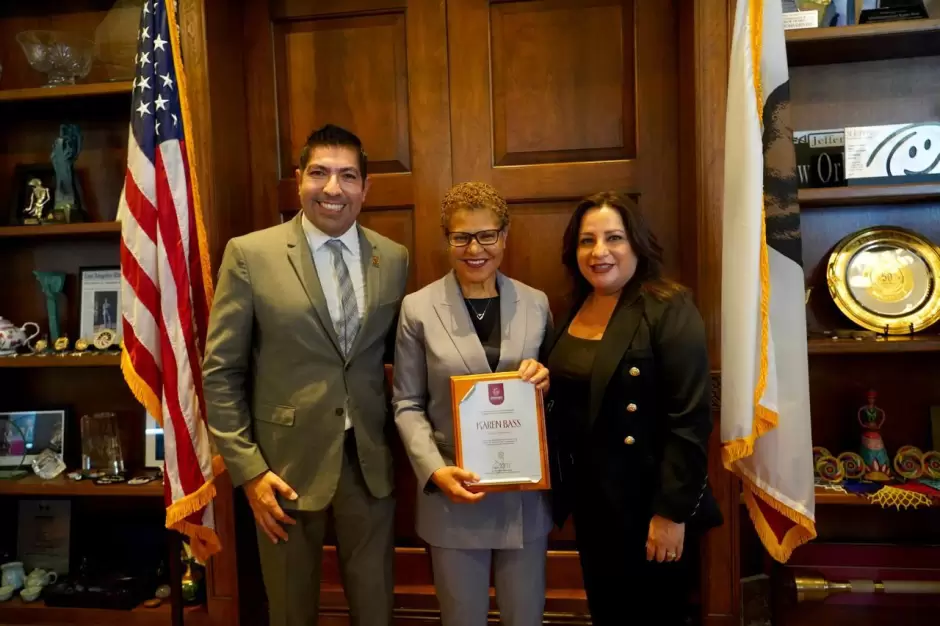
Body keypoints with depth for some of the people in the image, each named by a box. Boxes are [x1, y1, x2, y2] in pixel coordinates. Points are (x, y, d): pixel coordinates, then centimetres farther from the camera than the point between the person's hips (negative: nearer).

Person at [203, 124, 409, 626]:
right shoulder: (250, 255, -8)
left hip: (370, 461, 2)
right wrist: (247, 469, -10)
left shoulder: (393, 259, 1)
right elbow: (221, 372, -6)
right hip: (286, 464, -2)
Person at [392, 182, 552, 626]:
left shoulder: (536, 303, 3)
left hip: (524, 492, 2)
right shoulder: (418, 308, -5)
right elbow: (407, 404, -2)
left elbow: (549, 394, 11)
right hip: (454, 495, -2)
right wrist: (435, 470, -15)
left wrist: (545, 380, -12)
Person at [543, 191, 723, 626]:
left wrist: (671, 512, -19)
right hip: (589, 502, 7)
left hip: (647, 505, -6)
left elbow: (690, 420, -19)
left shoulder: (667, 310, -15)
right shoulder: (571, 312, 6)